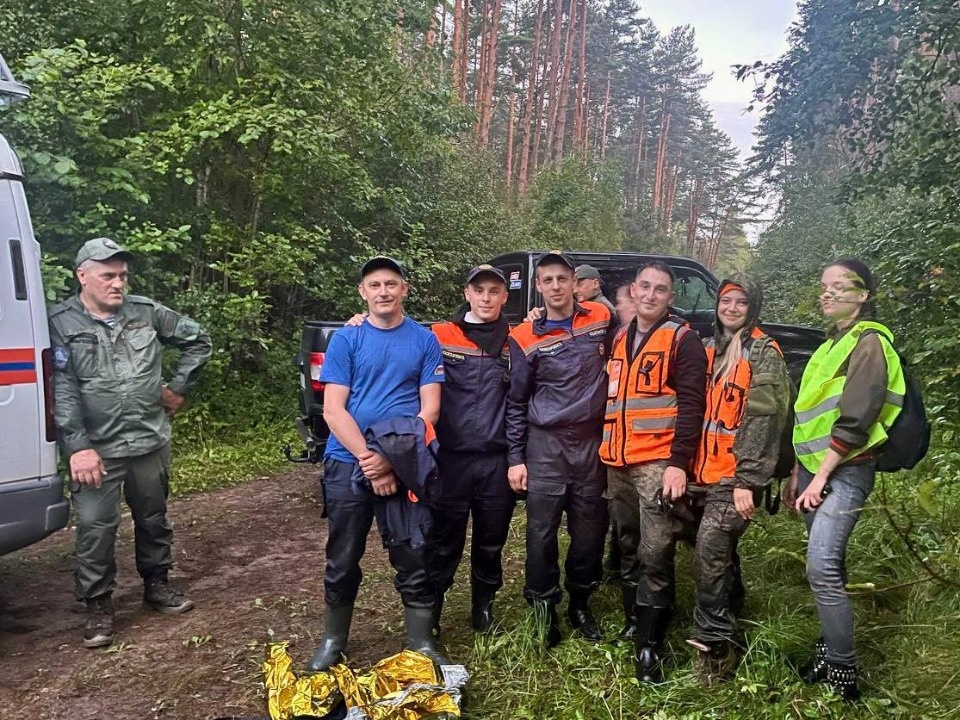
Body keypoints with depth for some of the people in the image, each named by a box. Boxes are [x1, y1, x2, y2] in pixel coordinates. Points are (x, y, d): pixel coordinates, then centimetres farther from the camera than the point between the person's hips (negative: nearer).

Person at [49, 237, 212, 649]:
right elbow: (62, 390, -13)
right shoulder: (61, 324, -7)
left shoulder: (146, 312, 2)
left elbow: (198, 340, 13)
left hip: (151, 441, 4)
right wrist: (78, 446, -19)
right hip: (96, 449, -3)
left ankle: (156, 586, 35)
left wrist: (179, 387, 8)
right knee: (96, 527, 0)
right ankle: (98, 607, 18)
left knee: (154, 519, 16)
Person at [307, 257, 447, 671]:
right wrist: (368, 459, -15)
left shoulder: (425, 340, 3)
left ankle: (422, 644, 22)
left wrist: (392, 458, -13)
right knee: (343, 561, 12)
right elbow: (333, 409, -5)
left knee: (414, 559, 5)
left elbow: (429, 409, -2)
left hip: (406, 466, 0)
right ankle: (332, 643, 30)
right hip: (347, 465, 0)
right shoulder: (345, 339, 1)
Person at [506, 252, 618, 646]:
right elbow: (516, 402, 3)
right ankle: (544, 606, 19)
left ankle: (580, 604, 29)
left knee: (589, 531, 10)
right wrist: (515, 458, -1)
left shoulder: (601, 318, 3)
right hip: (546, 444, -2)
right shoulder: (526, 338, -1)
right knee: (542, 532, 0)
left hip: (592, 441, 2)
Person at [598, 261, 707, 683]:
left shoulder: (682, 339, -3)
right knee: (628, 550, 16)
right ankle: (633, 622, 31)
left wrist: (679, 462, -18)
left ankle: (649, 646, 5)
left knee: (655, 556, -5)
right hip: (617, 465, 6)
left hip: (658, 464, -6)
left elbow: (691, 405, -10)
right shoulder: (619, 340, 15)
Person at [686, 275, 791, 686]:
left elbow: (762, 419, -14)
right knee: (719, 550, 16)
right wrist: (691, 465, 13)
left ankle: (714, 642, -2)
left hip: (737, 473, -7)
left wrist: (746, 481, -19)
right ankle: (728, 623, 32)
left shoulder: (763, 353, -7)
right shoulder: (711, 350, 14)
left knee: (709, 549, -14)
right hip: (707, 470, 7)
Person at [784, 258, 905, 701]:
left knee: (822, 569, -14)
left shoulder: (869, 341, -10)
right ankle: (829, 653, 23)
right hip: (815, 468, 9)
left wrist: (821, 477, -17)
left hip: (843, 472, -9)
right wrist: (798, 473, 19)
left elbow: (856, 419, -18)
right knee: (829, 567, 13)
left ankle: (843, 675, -3)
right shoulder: (832, 346, 18)